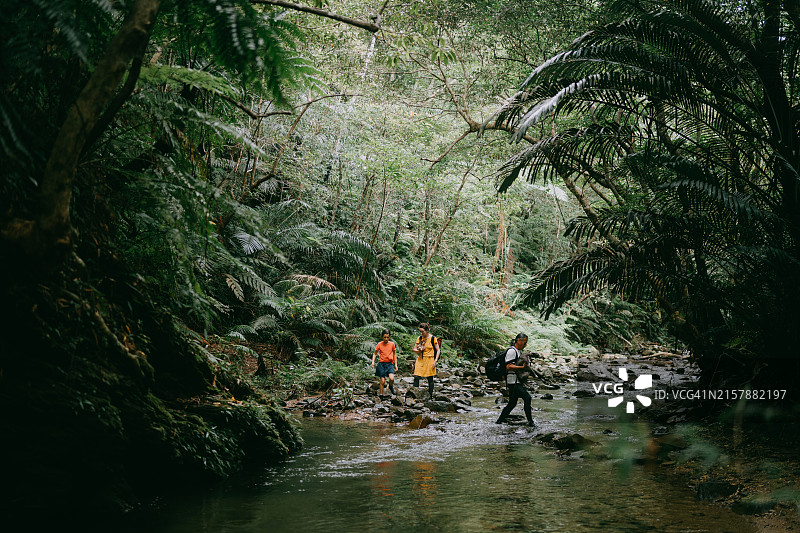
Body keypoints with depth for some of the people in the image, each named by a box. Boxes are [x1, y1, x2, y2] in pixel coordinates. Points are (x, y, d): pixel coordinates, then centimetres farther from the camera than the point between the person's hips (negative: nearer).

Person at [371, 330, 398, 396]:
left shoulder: (392, 344, 2)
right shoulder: (379, 344, 0)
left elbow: (394, 354, 12)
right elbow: (375, 354, 9)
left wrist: (396, 365, 11)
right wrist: (373, 362, -6)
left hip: (390, 363, 0)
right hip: (381, 364, 0)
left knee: (391, 378, -21)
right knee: (382, 381, -3)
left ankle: (391, 387, 11)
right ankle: (381, 394, 13)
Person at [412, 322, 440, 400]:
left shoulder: (432, 338, -6)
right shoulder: (419, 338, 5)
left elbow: (438, 350, -3)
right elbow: (414, 349, 10)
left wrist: (435, 361, -11)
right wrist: (418, 350, -13)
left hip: (429, 360, -4)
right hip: (420, 360, 4)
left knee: (430, 379, 3)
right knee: (416, 377, -7)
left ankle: (431, 397, 14)